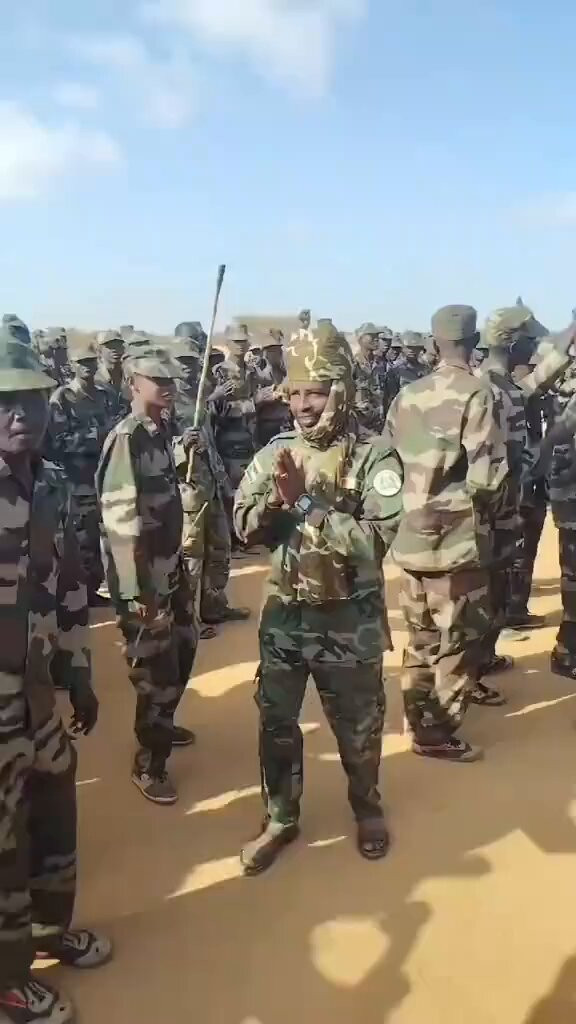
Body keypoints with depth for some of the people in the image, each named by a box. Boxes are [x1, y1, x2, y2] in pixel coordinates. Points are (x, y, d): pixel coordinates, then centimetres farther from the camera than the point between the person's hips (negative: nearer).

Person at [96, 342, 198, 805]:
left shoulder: (162, 430, 5)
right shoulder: (125, 440, -21)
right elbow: (121, 523, -25)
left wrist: (178, 563, 18)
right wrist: (139, 596, -25)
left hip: (170, 565, 9)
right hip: (142, 578, -9)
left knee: (184, 647, 25)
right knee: (157, 671, 3)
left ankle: (162, 725, 49)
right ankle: (149, 763, 25)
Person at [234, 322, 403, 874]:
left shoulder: (374, 457, -13)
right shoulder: (276, 451, -1)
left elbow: (374, 539, -24)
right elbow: (245, 527, -3)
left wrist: (307, 501, -26)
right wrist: (276, 496, -22)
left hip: (349, 619, -3)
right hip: (284, 614, 3)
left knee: (358, 726, 16)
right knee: (276, 722, 15)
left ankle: (367, 808, 43)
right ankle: (280, 818, 37)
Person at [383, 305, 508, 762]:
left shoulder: (407, 395, 4)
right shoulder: (476, 395, -14)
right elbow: (486, 477, -18)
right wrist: (482, 503, 2)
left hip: (411, 536, 6)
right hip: (456, 539, -6)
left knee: (421, 638, 18)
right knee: (458, 640, 7)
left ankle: (420, 721, 31)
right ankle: (439, 733, 15)